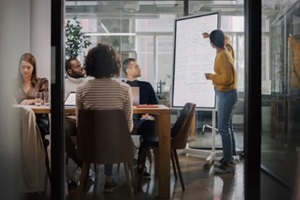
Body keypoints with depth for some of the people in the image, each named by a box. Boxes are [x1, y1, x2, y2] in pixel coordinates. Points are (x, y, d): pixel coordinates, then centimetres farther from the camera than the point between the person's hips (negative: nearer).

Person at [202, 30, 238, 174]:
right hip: (225, 93, 10)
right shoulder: (227, 48, 3)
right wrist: (211, 35, 24)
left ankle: (228, 163, -2)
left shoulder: (223, 56, -24)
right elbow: (226, 39, 28)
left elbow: (227, 78, -30)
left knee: (223, 128, -8)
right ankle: (229, 156, 26)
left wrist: (211, 76, -18)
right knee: (227, 125, 16)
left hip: (226, 94, -10)